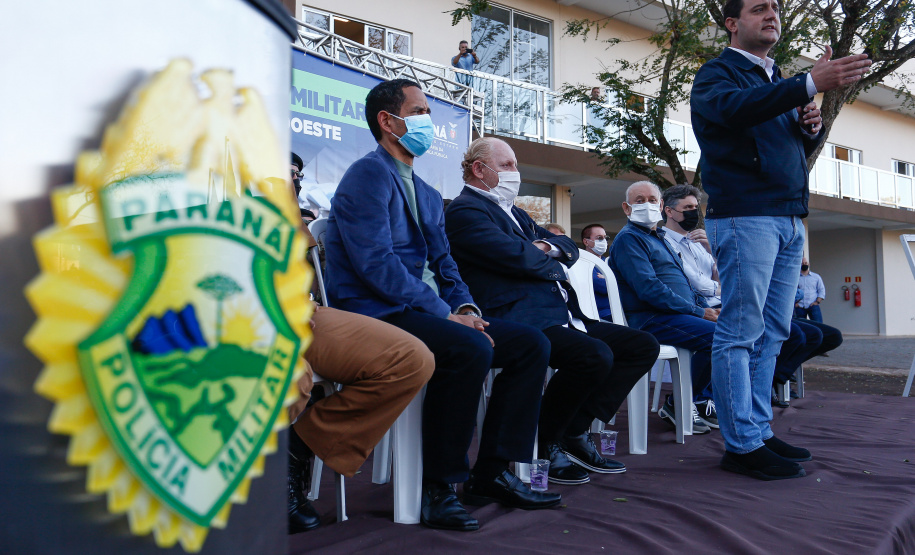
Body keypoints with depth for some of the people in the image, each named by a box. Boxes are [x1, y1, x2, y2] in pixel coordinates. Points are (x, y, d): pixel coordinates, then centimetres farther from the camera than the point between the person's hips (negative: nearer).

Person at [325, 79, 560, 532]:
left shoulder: (428, 196, 22)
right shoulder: (370, 174, -7)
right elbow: (376, 262, -19)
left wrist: (465, 308, -3)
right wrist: (446, 314, -19)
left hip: (425, 313, 9)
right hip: (374, 315, -9)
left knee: (530, 343, -2)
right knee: (469, 349, -34)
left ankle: (491, 473, 0)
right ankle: (439, 486, -18)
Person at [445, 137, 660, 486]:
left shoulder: (514, 212, 28)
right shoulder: (465, 210, -3)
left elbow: (569, 247, 24)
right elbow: (517, 256, -18)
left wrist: (547, 246, 1)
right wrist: (556, 268, 2)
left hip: (559, 314, 10)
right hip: (516, 321, -10)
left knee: (643, 346, 3)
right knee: (595, 355, -32)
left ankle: (576, 431, 4)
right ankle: (544, 445, -9)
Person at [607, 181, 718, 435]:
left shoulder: (658, 237, 24)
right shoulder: (629, 238, -7)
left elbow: (683, 285, 27)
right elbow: (649, 290, -18)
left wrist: (708, 308, 8)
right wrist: (700, 312, -16)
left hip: (677, 314, 10)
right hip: (650, 319, -10)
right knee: (716, 336, -25)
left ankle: (701, 398, 7)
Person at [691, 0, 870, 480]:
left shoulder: (778, 81, 26)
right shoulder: (718, 73, 1)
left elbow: (798, 148, 29)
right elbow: (734, 107, -23)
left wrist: (812, 127, 5)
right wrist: (811, 84, -32)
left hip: (789, 219, 8)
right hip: (744, 215, -8)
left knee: (770, 334, 8)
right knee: (740, 332, -8)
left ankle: (759, 432, 15)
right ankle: (742, 445, -4)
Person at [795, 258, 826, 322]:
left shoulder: (816, 277, 15)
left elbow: (822, 290, 10)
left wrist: (817, 302, -3)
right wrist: (795, 303, -5)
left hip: (813, 306, 0)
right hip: (800, 307, 0)